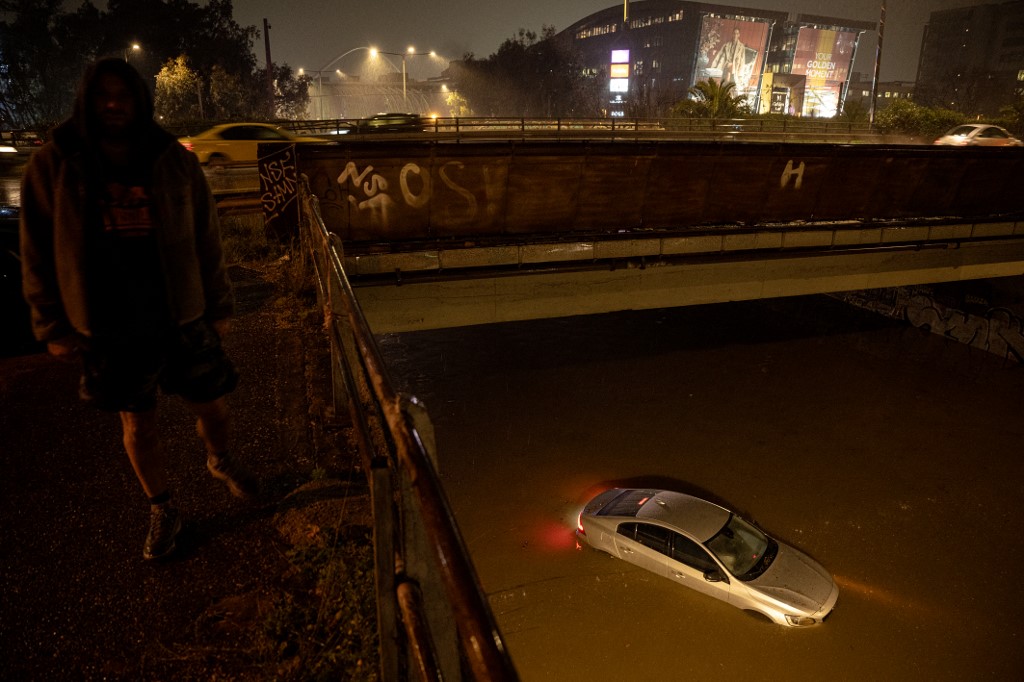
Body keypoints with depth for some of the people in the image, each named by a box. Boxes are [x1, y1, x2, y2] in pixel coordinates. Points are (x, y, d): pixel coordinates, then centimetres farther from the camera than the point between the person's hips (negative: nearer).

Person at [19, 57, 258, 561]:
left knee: (212, 408, 12)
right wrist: (53, 327, 0)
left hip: (183, 320, 1)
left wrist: (219, 307, 4)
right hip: (110, 331, 0)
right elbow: (38, 253, 1)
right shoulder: (52, 166, -3)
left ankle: (220, 461, 47)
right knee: (138, 427, 12)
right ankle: (162, 512, 35)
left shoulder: (174, 161, -2)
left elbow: (207, 241, 3)